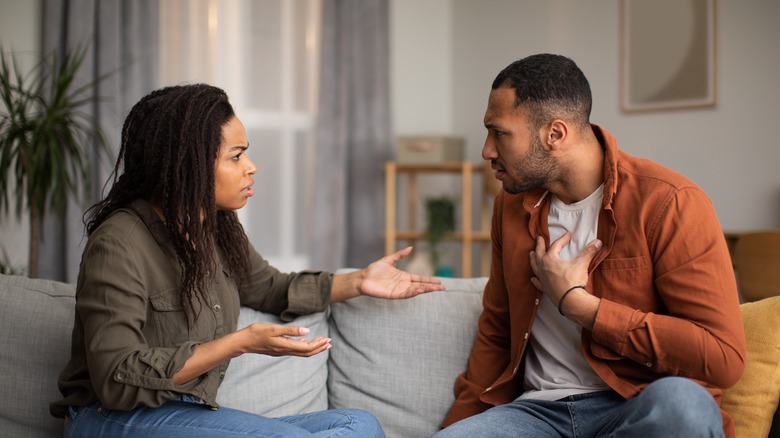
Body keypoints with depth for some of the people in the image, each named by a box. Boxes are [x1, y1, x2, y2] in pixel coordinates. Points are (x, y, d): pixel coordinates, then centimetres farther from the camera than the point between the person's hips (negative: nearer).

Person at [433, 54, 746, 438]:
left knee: (679, 402, -37)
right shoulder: (511, 206, 8)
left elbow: (723, 357, -18)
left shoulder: (669, 202, -12)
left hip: (643, 406, -2)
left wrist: (576, 303, -15)